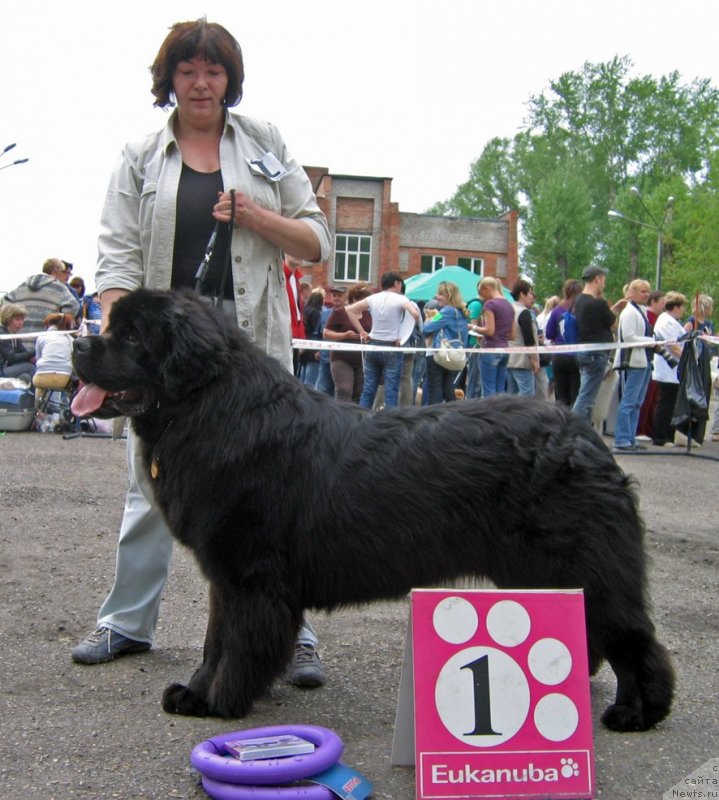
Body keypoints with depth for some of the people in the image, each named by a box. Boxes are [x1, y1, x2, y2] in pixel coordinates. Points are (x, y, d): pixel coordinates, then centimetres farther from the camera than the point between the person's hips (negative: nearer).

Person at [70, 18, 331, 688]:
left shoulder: (266, 146, 11)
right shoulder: (140, 160, 10)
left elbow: (316, 241, 9)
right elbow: (117, 256, 0)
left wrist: (257, 217, -8)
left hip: (250, 340, -1)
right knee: (150, 484, 9)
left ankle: (291, 634, 5)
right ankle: (127, 622, 23)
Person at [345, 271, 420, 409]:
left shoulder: (373, 298, 7)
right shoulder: (400, 299, -5)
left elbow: (349, 310, 8)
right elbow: (415, 314, -20)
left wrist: (361, 332, 6)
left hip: (373, 346, 4)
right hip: (392, 348, -4)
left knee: (368, 389, 9)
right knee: (391, 392, -1)